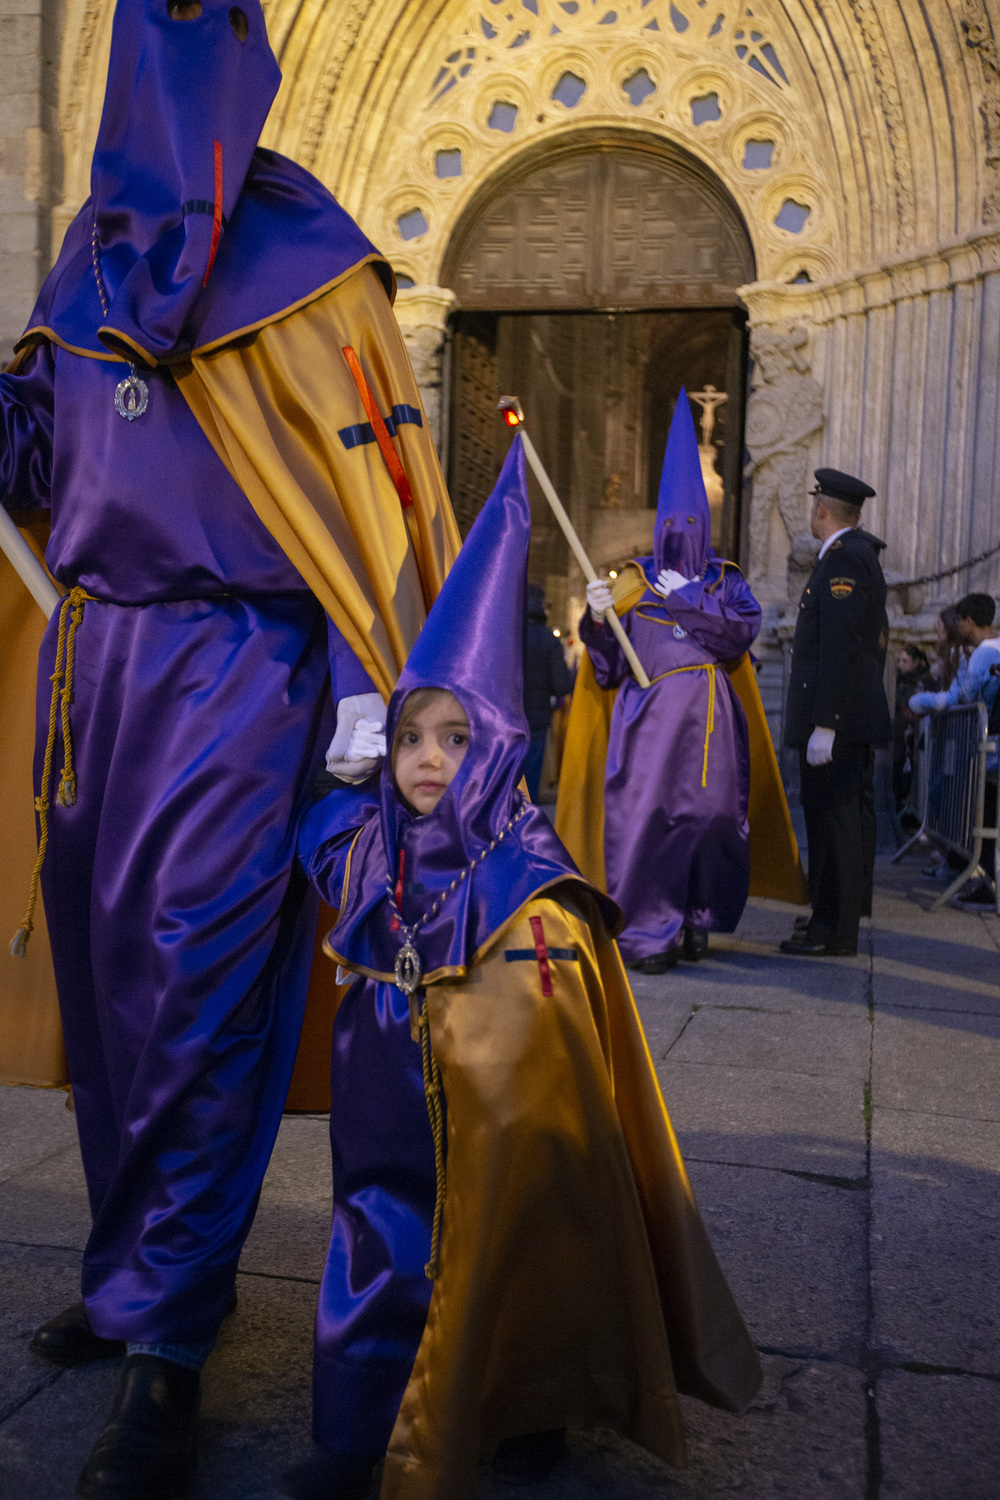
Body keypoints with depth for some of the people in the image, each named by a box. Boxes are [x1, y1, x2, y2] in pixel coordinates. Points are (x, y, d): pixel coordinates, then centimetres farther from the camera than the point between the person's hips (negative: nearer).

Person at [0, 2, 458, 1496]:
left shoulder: (295, 250, -2)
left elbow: (375, 474, -9)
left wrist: (376, 690, -16)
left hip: (235, 668, -6)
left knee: (194, 989, -6)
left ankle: (165, 1339, 7)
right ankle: (138, 1262, 29)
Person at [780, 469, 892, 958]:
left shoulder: (843, 559, -14)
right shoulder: (861, 556, 18)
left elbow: (839, 646, -22)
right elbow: (877, 638, 22)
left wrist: (823, 725, -24)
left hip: (836, 717, -11)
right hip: (857, 717, 11)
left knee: (832, 815, -8)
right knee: (850, 813, 17)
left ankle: (834, 930, -3)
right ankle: (850, 905, 29)